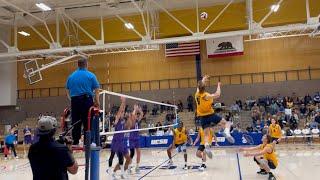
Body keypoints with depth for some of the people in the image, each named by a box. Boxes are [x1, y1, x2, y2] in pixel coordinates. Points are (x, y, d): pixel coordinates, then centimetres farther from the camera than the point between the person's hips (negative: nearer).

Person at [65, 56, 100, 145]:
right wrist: (97, 102, -1)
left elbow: (68, 92, 15)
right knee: (87, 121, 3)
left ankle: (75, 141, 16)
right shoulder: (91, 75, -2)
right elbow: (96, 91, -6)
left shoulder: (71, 76, 10)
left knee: (75, 121, 10)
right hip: (87, 100, -4)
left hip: (74, 101, 4)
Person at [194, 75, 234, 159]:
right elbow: (217, 95, -23)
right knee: (226, 123, 7)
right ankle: (227, 132, -23)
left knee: (206, 134, 7)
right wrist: (218, 86, -9)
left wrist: (203, 80, 34)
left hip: (202, 117, 5)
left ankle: (206, 146, -17)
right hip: (210, 115, -5)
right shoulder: (206, 95, -16)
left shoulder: (197, 94, 1)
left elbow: (199, 87, 21)